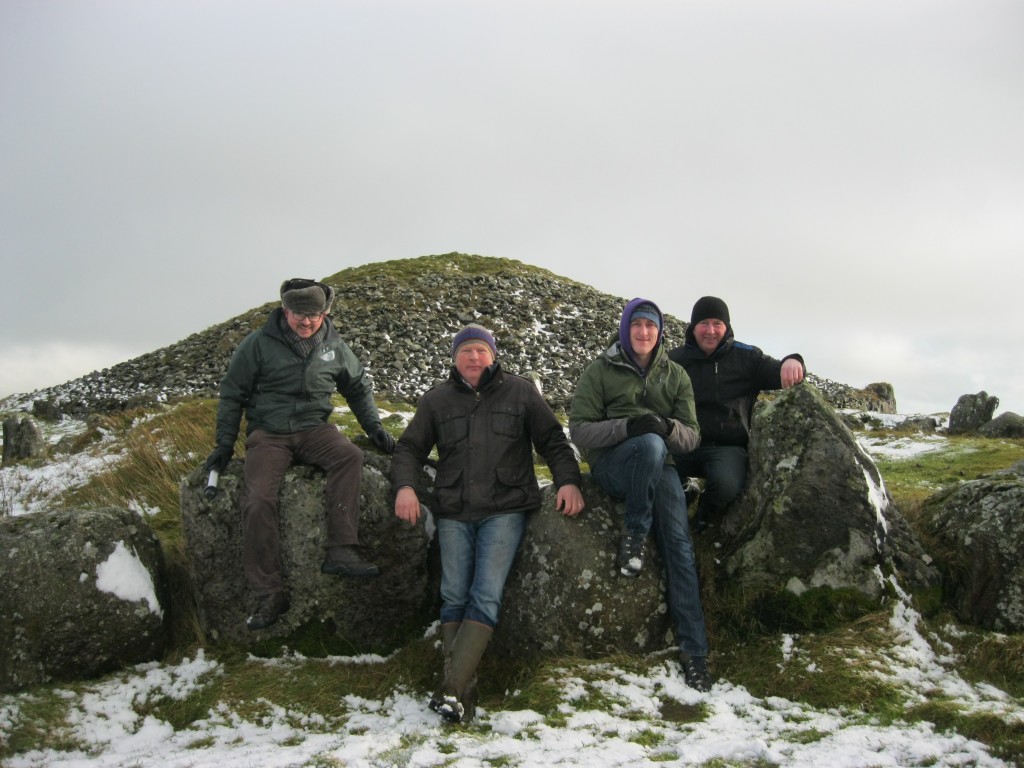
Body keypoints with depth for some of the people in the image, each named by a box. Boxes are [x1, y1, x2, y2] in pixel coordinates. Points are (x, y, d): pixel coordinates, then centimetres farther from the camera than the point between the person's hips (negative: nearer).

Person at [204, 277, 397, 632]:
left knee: (349, 455, -31)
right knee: (258, 500, -25)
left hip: (313, 429, 2)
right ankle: (269, 592, -17)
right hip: (268, 434, -2)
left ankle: (341, 551, -33)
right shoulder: (259, 344, -2)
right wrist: (224, 444, 0)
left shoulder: (334, 346, 7)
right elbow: (232, 394, 4)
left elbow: (358, 387, 21)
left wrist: (374, 427, 10)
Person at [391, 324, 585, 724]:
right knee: (453, 598, -7)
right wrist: (404, 485, -4)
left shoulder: (520, 392, 10)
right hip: (454, 513, 2)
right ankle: (465, 692, -4)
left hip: (505, 510, -2)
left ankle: (451, 690, -16)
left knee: (486, 597, -14)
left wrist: (567, 480, -5)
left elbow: (553, 440, 10)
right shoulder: (437, 401, 15)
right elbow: (409, 448, 15)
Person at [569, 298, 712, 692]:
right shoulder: (601, 371, 4)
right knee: (651, 446, -37)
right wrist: (628, 427, -22)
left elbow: (692, 435, 7)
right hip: (611, 463, -3)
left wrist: (668, 427, -17)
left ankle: (694, 651, -14)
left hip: (660, 467, 3)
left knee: (679, 544, -18)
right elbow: (579, 430, -5)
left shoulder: (675, 375, 13)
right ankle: (634, 533, -18)